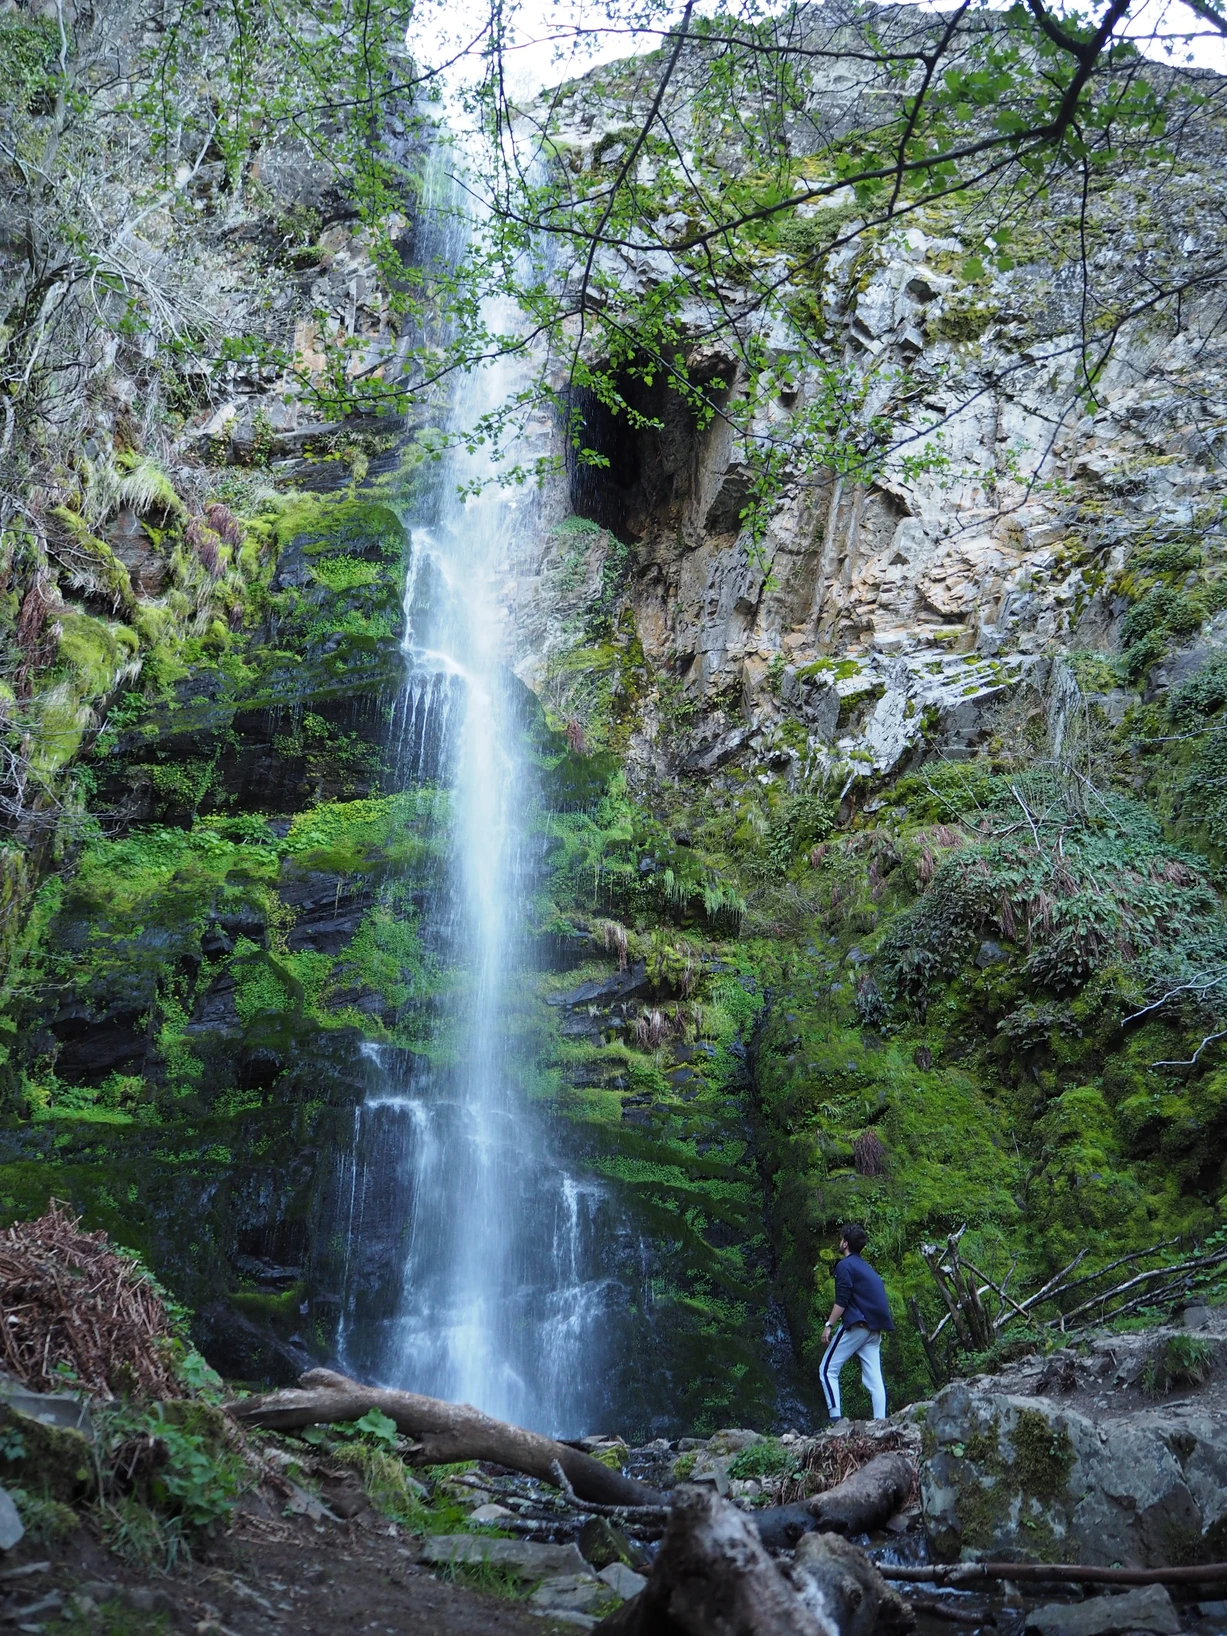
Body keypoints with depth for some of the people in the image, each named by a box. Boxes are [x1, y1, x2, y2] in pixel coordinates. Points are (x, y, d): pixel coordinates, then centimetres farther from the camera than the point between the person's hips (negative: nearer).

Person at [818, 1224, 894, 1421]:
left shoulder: (845, 1265, -3)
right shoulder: (866, 1267, 23)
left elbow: (842, 1300, -12)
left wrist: (828, 1325, -11)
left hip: (856, 1325, -8)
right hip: (874, 1329, 8)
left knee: (828, 1370, -2)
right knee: (874, 1378, 3)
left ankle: (835, 1418, -13)